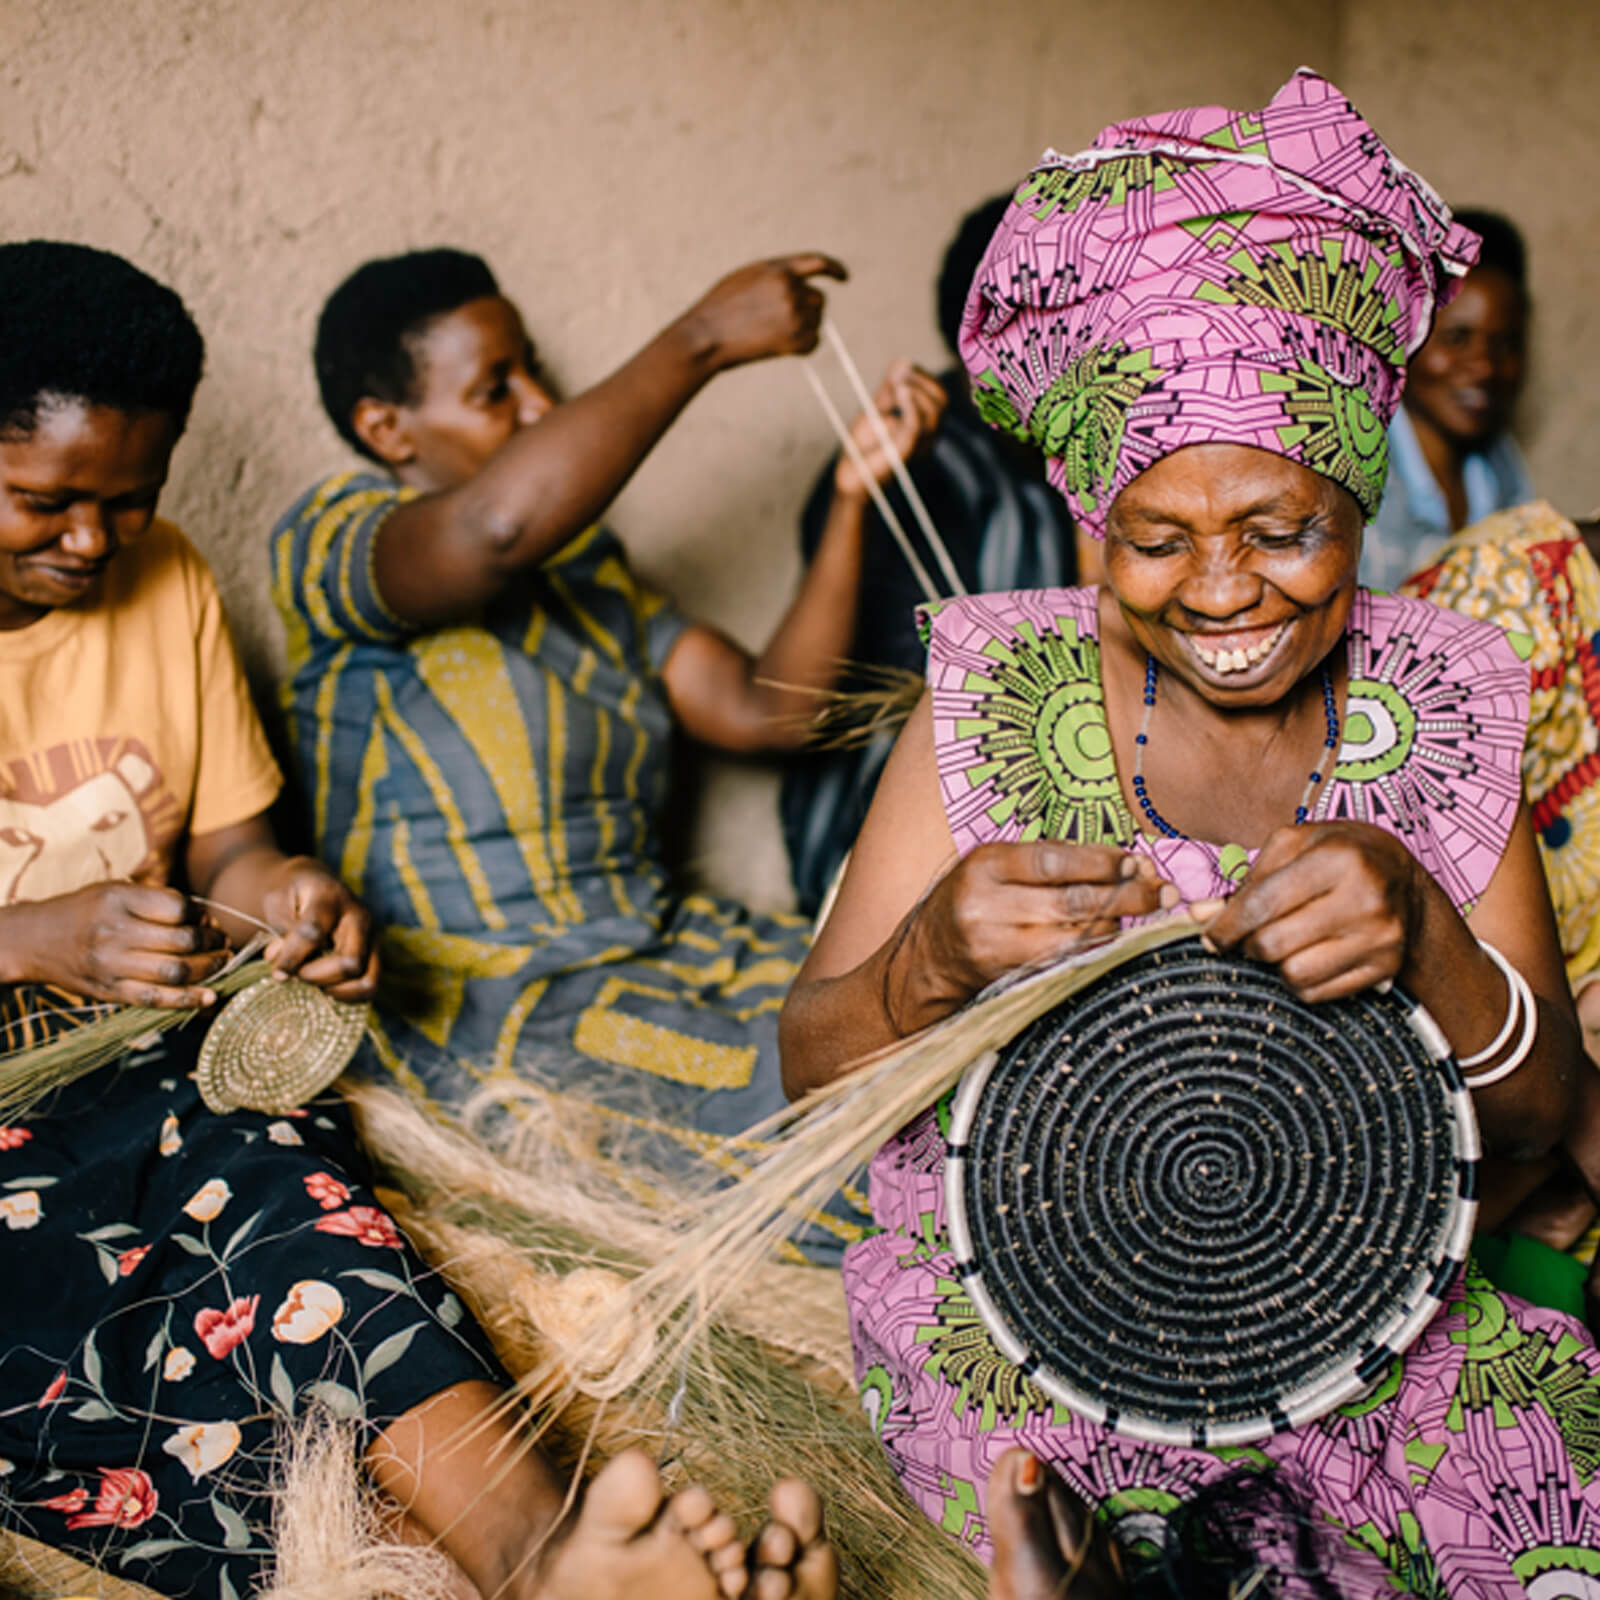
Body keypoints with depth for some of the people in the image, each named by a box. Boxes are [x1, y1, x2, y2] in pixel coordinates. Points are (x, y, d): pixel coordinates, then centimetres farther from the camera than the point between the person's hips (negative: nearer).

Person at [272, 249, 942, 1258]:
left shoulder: (585, 565, 17)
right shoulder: (333, 539, -7)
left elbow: (767, 710, 9)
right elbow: (497, 524, -31)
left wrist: (856, 492, 2)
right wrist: (705, 339, -23)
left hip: (665, 943, 8)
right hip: (486, 1013, -8)